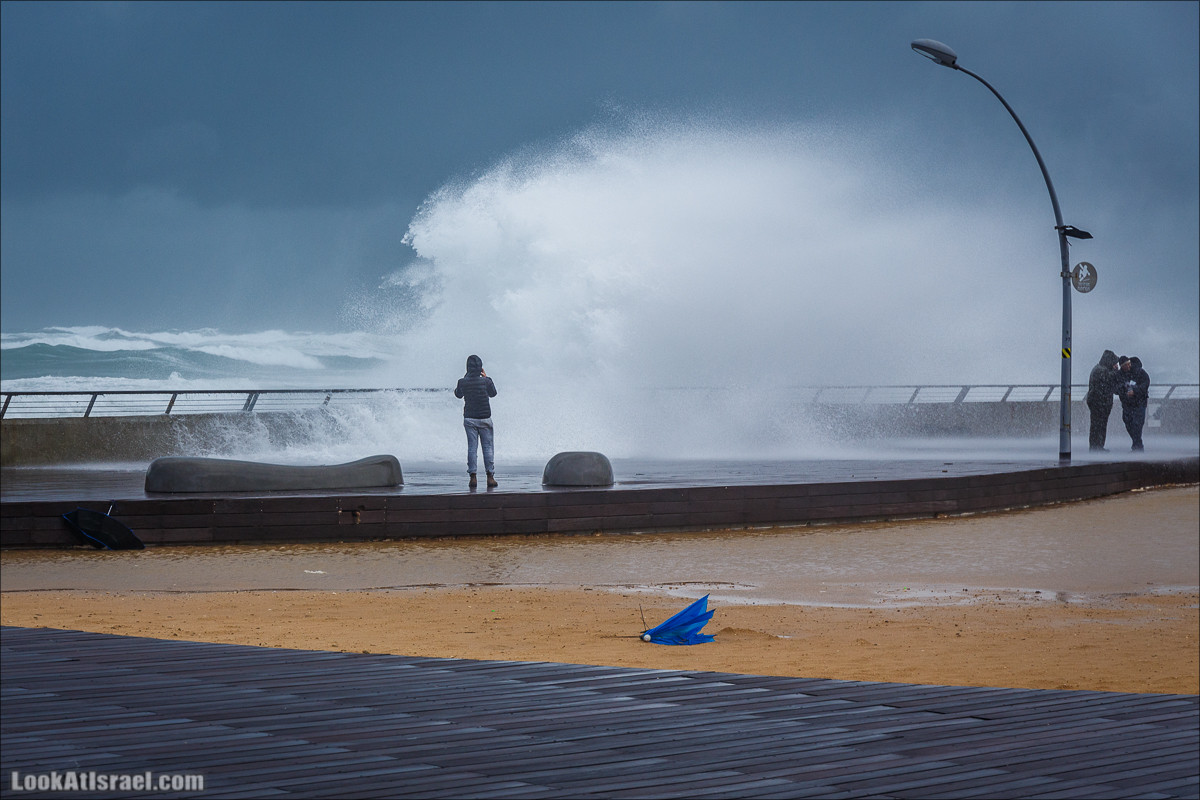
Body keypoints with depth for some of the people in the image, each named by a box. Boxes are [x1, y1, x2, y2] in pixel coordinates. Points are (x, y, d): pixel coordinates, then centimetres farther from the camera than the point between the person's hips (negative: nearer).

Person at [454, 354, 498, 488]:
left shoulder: (462, 382, -7)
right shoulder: (485, 381, -11)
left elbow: (458, 394, 13)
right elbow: (493, 393, 9)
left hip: (469, 419, 1)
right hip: (485, 419, -1)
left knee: (471, 447, 4)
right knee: (488, 447, 4)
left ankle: (472, 477, -2)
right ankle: (490, 476, -1)